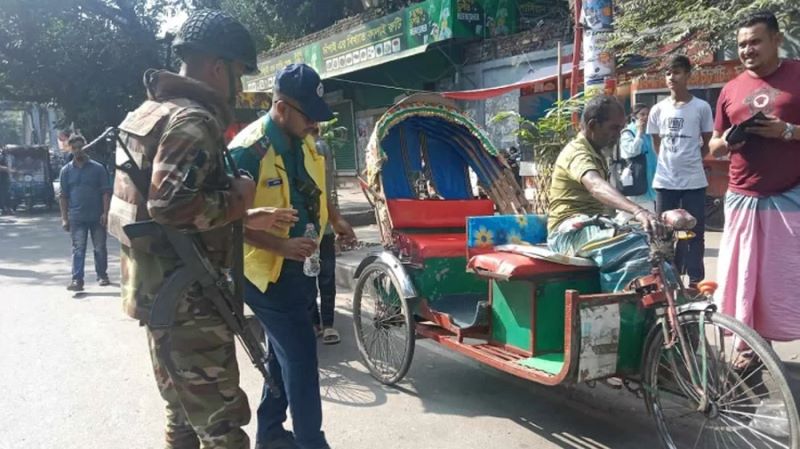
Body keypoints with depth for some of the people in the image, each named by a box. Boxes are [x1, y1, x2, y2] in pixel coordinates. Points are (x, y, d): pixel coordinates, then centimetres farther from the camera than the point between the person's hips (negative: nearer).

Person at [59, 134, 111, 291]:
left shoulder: (98, 168, 1)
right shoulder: (66, 170, 6)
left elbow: (106, 192, -1)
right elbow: (63, 196, 7)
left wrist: (105, 213, -9)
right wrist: (64, 218, 1)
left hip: (97, 216, 0)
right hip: (76, 218, 1)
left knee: (100, 248, 9)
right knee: (78, 249, -2)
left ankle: (102, 275, 24)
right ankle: (77, 280, -3)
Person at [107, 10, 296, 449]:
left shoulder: (153, 110, 15)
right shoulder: (194, 120, -18)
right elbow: (169, 206, -30)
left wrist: (243, 218, 14)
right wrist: (235, 200, -15)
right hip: (185, 298, -10)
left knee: (184, 413, 24)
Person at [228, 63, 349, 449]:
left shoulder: (304, 143, 6)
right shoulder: (248, 149, -20)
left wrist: (332, 219, 7)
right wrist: (281, 245, -30)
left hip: (300, 267, 9)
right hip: (268, 270, -9)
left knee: (286, 353, 18)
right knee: (301, 356, -6)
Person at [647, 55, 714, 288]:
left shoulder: (701, 107, -3)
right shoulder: (658, 109, 4)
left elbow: (707, 144, 7)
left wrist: (690, 160, 6)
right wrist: (671, 162, 7)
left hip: (694, 181, -2)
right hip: (664, 181, 2)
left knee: (695, 233, 4)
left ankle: (696, 281, 12)